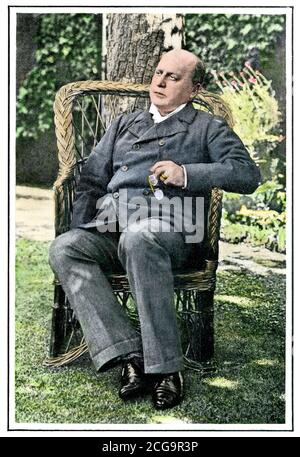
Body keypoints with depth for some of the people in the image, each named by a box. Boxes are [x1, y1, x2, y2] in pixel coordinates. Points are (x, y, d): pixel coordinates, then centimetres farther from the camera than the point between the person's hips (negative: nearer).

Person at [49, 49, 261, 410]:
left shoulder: (208, 129, 21)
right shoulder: (124, 124, 33)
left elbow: (248, 174, 5)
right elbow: (91, 180, 26)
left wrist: (187, 173, -8)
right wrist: (80, 230, 8)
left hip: (169, 229, -4)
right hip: (110, 227, 4)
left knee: (137, 239, -39)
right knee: (63, 248, -27)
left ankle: (165, 367, -34)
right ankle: (130, 355, -31)